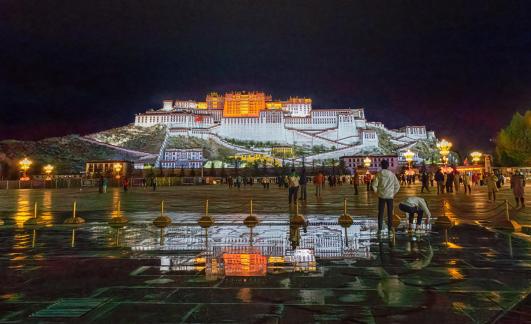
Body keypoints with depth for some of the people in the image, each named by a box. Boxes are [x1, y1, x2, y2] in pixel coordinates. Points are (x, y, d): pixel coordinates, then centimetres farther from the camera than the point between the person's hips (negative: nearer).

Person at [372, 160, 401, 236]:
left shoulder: (379, 174, -6)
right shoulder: (392, 174, -1)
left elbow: (374, 185, -9)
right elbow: (397, 185, 0)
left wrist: (377, 192, 6)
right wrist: (394, 193, 10)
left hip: (381, 196, -1)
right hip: (390, 196, 1)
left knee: (380, 213, 7)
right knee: (390, 213, 8)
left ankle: (379, 229, 8)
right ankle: (389, 229, 11)